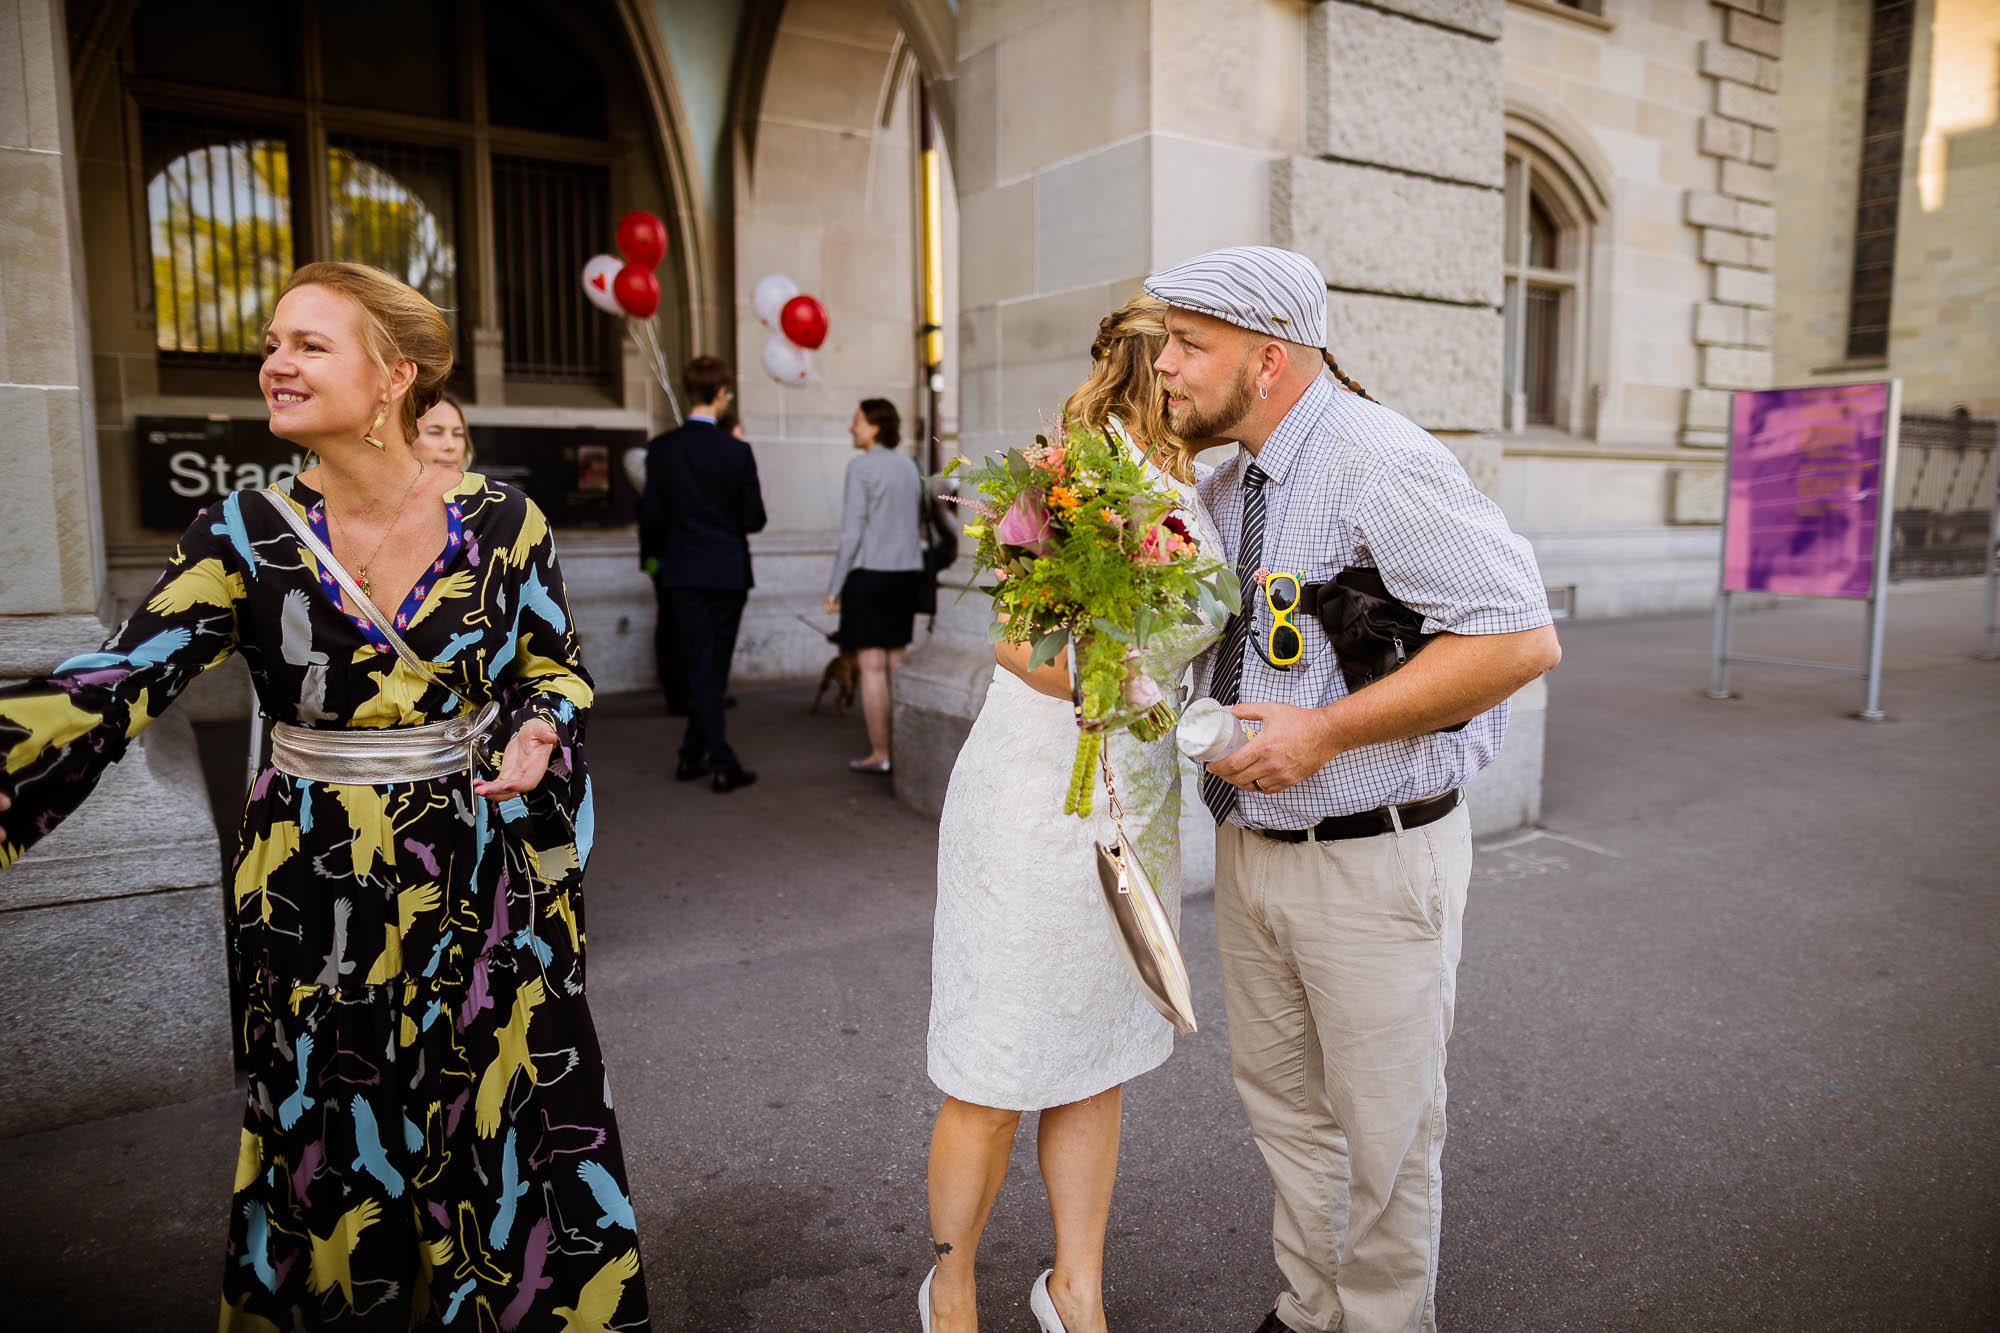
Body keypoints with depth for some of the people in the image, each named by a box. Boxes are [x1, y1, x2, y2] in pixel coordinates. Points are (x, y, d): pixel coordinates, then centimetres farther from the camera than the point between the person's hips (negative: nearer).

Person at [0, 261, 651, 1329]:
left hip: (484, 880, 0)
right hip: (318, 897, 1)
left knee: (502, 1135, 13)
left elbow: (557, 671, 5)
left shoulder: (501, 520, -6)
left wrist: (537, 739, -15)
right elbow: (111, 686, -14)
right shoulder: (245, 536, -6)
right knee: (339, 1160, 16)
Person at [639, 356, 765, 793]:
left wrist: (656, 554, 19)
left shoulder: (661, 448, -3)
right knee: (715, 666, 9)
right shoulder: (737, 451, -10)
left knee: (700, 667, 6)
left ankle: (721, 761, 6)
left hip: (683, 572, 2)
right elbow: (754, 519, -8)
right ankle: (693, 753, 15)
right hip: (728, 571, -2)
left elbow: (651, 515, 1)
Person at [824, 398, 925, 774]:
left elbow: (852, 532, -13)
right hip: (908, 572, 7)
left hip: (870, 573, -7)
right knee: (897, 665, 12)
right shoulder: (909, 465, 10)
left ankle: (879, 754, 3)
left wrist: (834, 587, -8)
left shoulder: (861, 466, -10)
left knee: (872, 667, -1)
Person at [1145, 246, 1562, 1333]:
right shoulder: (1225, 486, 8)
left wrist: (1324, 730, -24)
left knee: (1380, 1131, 11)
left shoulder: (1379, 463, -19)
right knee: (1280, 1102, 21)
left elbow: (1521, 639, -25)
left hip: (1373, 862, -8)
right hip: (1249, 844, 8)